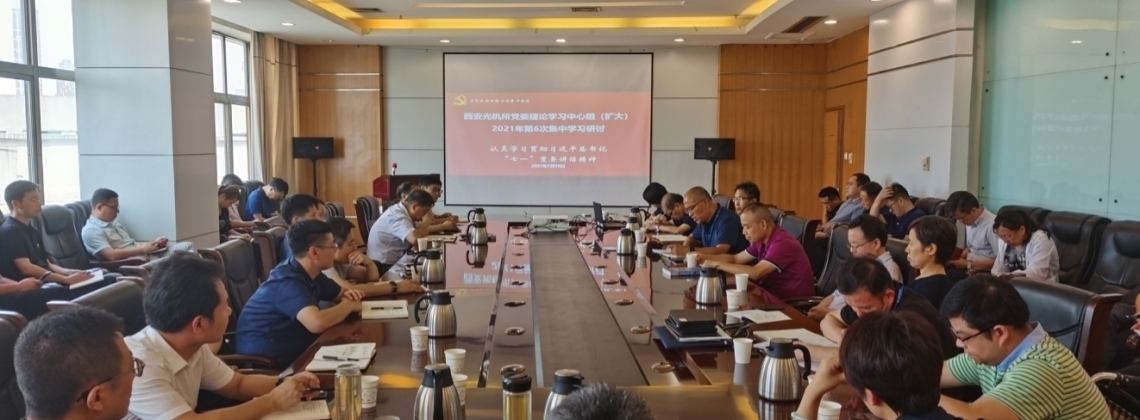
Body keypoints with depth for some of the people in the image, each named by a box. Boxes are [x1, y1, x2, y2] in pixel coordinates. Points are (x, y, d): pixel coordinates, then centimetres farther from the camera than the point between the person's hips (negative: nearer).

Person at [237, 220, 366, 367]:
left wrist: (348, 294, -4)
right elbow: (317, 323, -38)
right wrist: (349, 305, -21)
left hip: (291, 350, 8)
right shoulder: (287, 282, -23)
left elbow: (339, 293, 20)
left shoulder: (311, 274, 3)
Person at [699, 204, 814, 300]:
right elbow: (735, 258, 14)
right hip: (774, 295, 8)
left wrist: (718, 264, -23)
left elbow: (755, 273, -31)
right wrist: (706, 257, -2)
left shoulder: (782, 244, -23)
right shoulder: (762, 241, 5)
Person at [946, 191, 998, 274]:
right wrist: (958, 261, 0)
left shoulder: (992, 225, -19)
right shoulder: (970, 221, 6)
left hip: (984, 269, -8)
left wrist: (969, 265, -17)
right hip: (969, 265, 8)